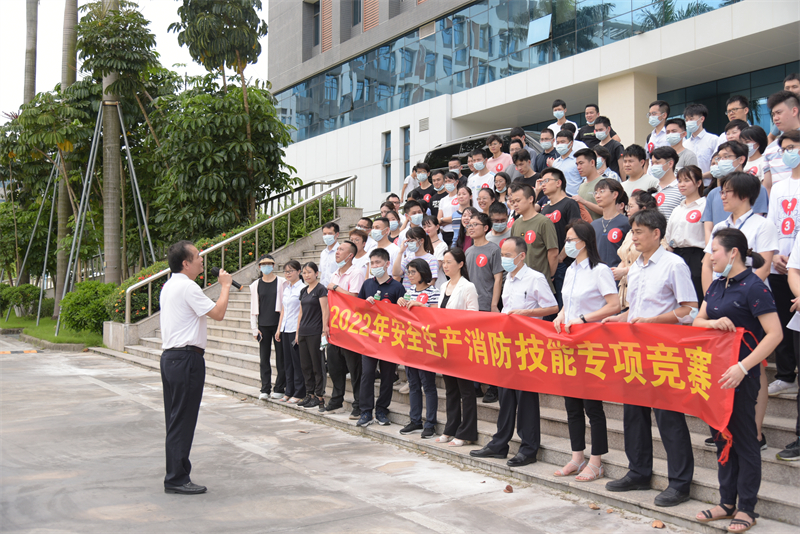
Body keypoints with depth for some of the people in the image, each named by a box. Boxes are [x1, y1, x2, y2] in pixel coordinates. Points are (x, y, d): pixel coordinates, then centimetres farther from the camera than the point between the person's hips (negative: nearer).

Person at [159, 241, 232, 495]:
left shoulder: (168, 286, 16)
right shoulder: (187, 287, -15)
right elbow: (218, 313, -16)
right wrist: (225, 286, -4)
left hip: (170, 357, 10)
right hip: (187, 358, -10)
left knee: (174, 419, 14)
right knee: (183, 420, -5)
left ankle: (175, 473, 22)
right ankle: (177, 479, 1)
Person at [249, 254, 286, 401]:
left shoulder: (282, 282, 1)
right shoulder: (256, 285, 8)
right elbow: (254, 307, 9)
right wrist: (254, 328, 3)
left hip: (278, 324, -2)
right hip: (263, 325, 2)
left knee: (280, 357, 2)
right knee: (264, 358, 4)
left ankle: (280, 388, 11)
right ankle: (265, 389, 10)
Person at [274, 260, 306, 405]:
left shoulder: (302, 288, -9)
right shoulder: (286, 288, 15)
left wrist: (299, 331, -17)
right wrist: (279, 328, 16)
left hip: (296, 329, -8)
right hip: (285, 329, 8)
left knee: (297, 362, -2)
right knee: (288, 362, 12)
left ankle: (299, 393, 6)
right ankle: (289, 392, 19)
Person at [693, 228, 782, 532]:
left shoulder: (753, 287, -14)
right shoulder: (717, 286, 10)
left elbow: (775, 334, -20)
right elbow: (696, 321, 14)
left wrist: (743, 367, -26)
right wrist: (712, 322, -10)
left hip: (742, 376, -8)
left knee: (744, 439, 3)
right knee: (721, 436, 13)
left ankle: (746, 508, 15)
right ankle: (727, 502, 25)